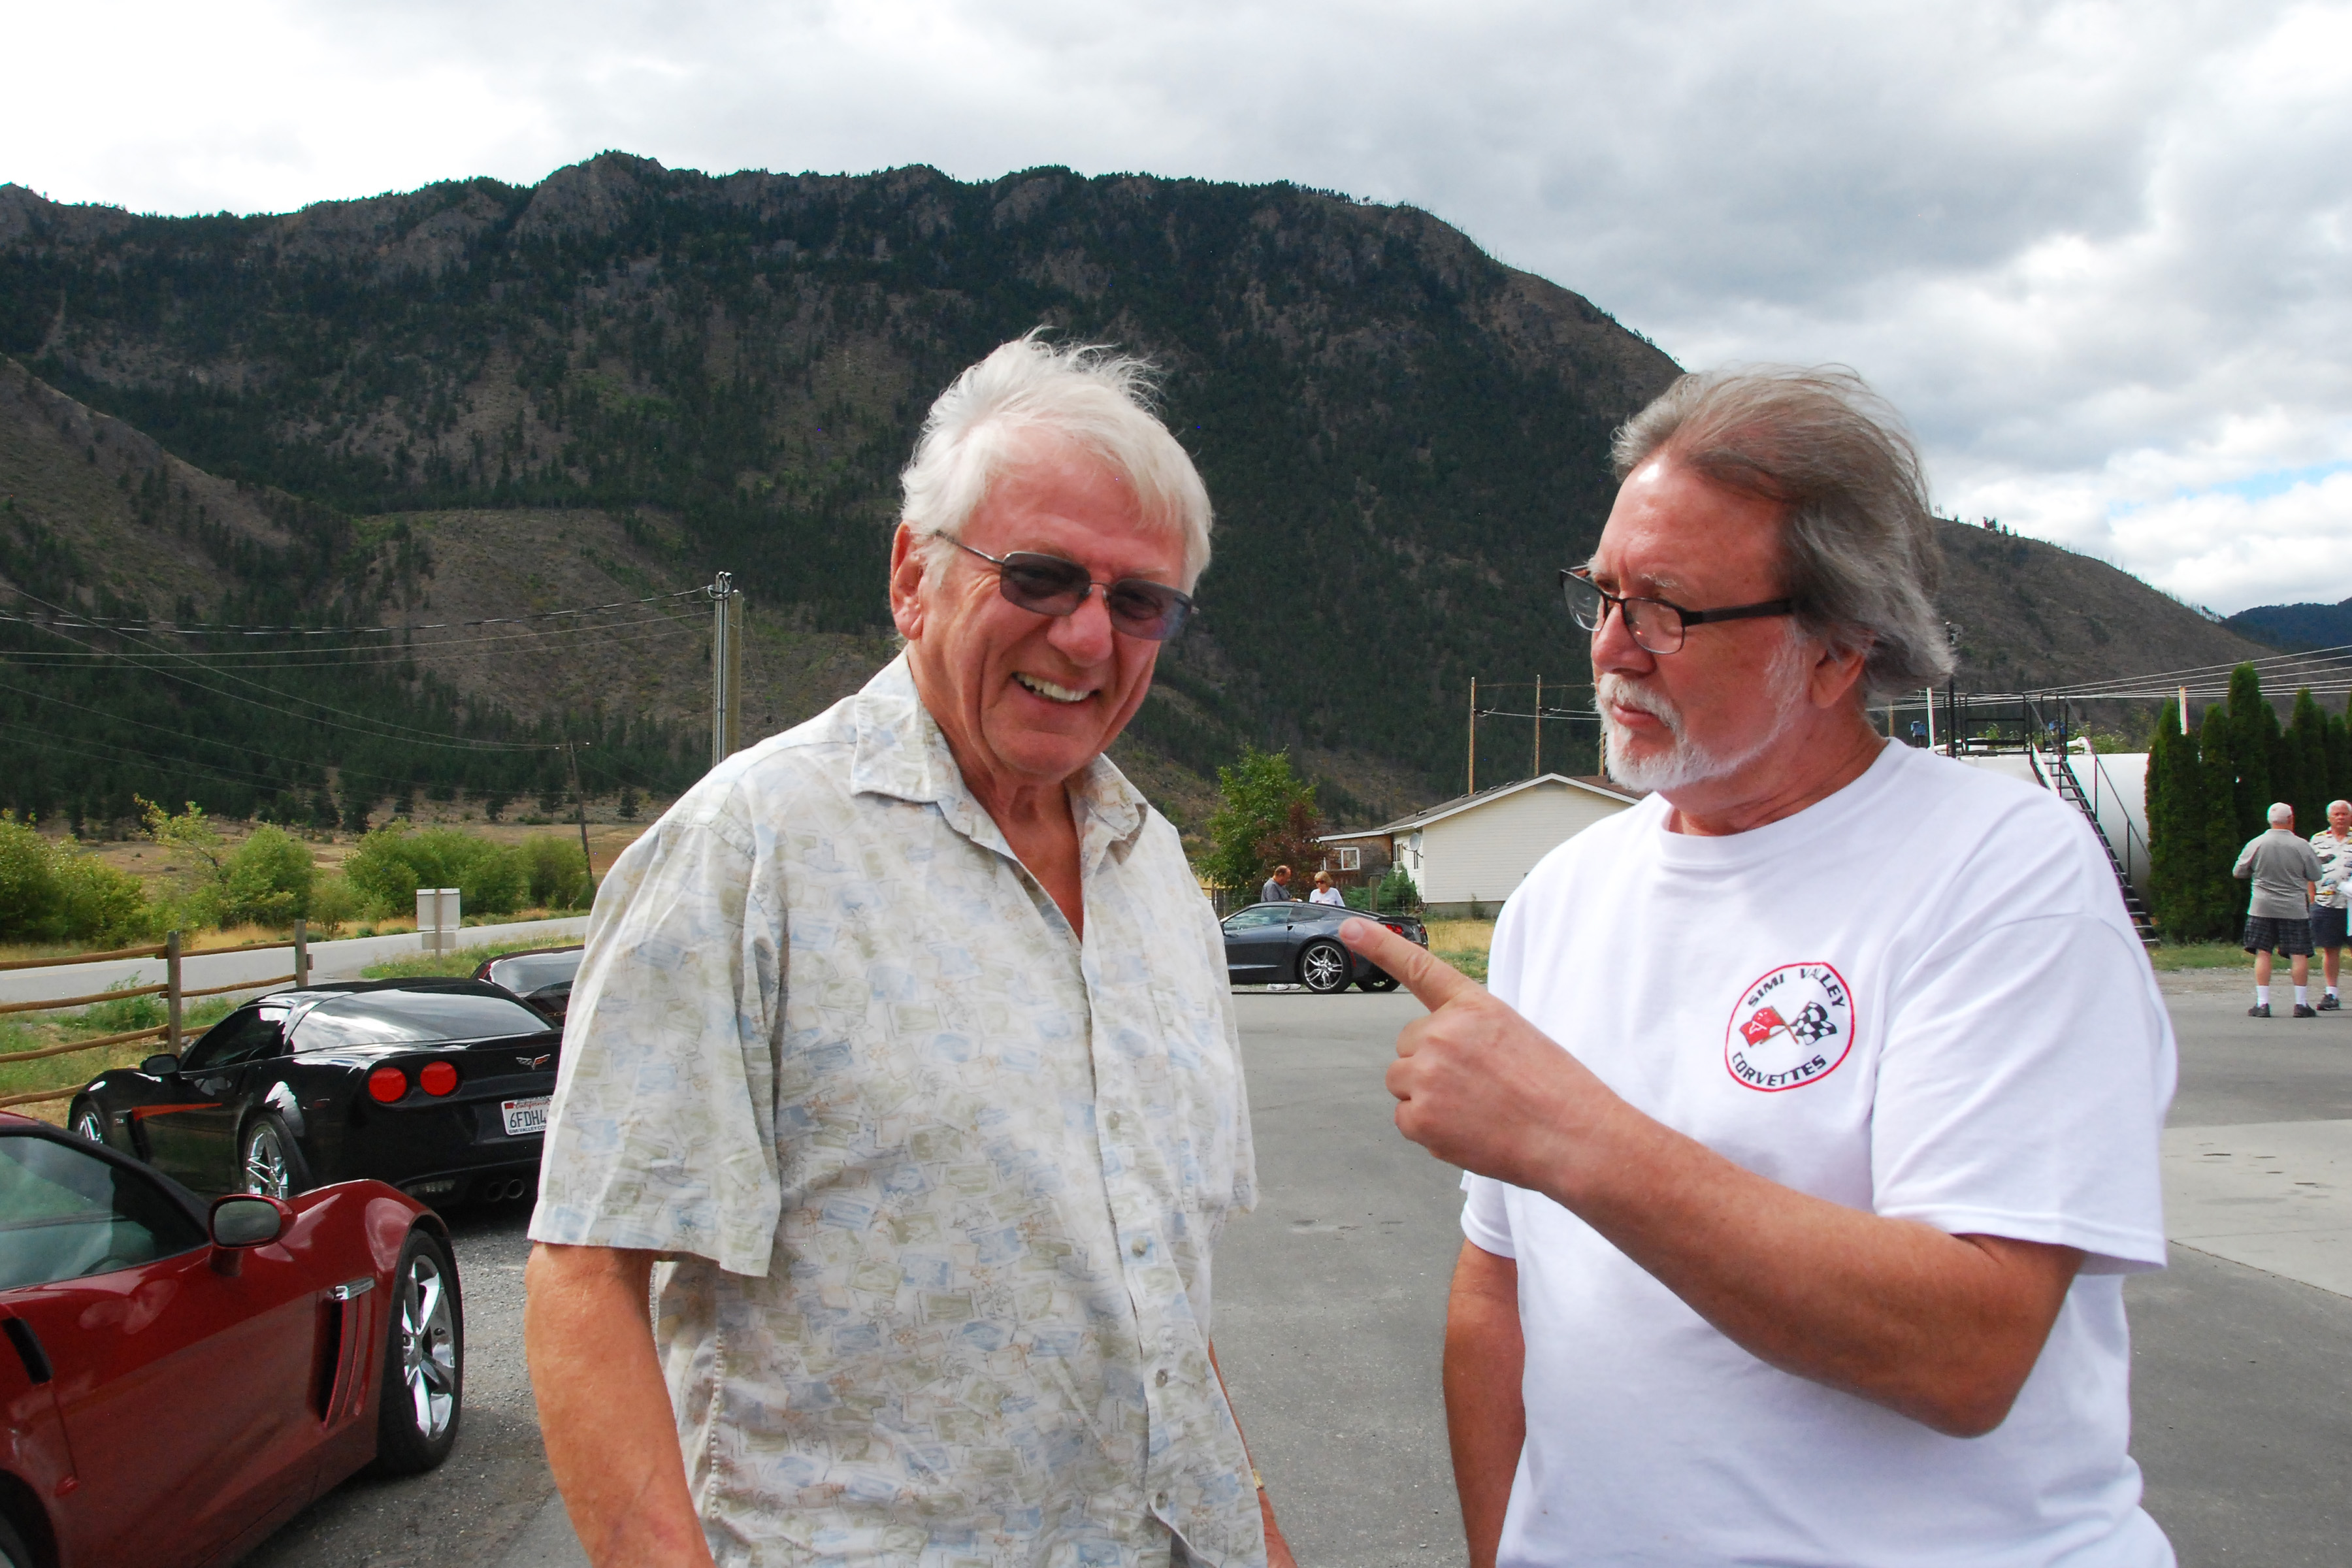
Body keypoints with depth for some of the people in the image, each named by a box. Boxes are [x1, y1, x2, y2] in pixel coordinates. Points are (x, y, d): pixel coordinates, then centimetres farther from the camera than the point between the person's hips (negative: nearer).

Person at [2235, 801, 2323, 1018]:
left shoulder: (2256, 844, -4)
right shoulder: (2301, 846, -6)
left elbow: (2238, 873, 4)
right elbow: (2316, 876, 2)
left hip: (2262, 907, 1)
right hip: (2294, 908, -1)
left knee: (2263, 953, 3)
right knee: (2299, 955, 4)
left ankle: (2262, 1003, -2)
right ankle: (2302, 1004, 5)